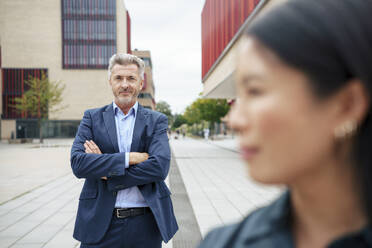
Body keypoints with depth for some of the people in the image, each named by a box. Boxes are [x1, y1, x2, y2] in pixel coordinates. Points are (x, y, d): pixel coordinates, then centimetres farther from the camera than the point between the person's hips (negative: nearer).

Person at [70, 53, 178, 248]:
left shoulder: (157, 121, 2)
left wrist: (107, 173, -12)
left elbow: (160, 167, -12)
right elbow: (78, 163, -10)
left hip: (145, 224, 0)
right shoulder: (92, 118, 4)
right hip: (100, 224, 0)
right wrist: (129, 158, -17)